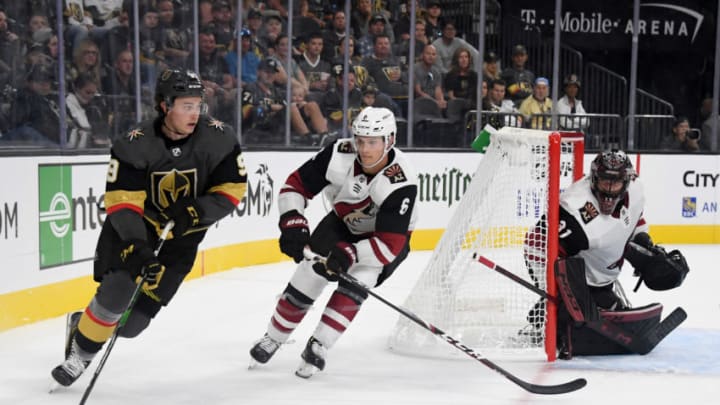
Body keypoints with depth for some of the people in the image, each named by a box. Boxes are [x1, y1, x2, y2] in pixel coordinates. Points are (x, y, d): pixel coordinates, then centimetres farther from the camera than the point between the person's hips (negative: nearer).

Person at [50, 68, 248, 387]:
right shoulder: (135, 144, -20)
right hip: (132, 230, -2)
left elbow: (233, 188, -8)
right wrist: (136, 247, -35)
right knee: (117, 293, -24)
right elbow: (121, 202, -22)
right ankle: (81, 346, 2)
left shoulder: (217, 139, -15)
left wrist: (197, 211, -25)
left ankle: (84, 324, 27)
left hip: (180, 238, 2)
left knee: (130, 324, -4)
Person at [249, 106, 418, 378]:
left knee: (354, 284, -26)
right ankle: (273, 339, 23)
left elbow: (390, 244, -39)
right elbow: (295, 185, -17)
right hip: (342, 224, 3)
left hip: (387, 235, -3)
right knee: (306, 279, -1)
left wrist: (351, 254, -52)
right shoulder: (339, 155, -28)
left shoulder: (401, 182, -37)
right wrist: (293, 224, -31)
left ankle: (318, 347, -11)